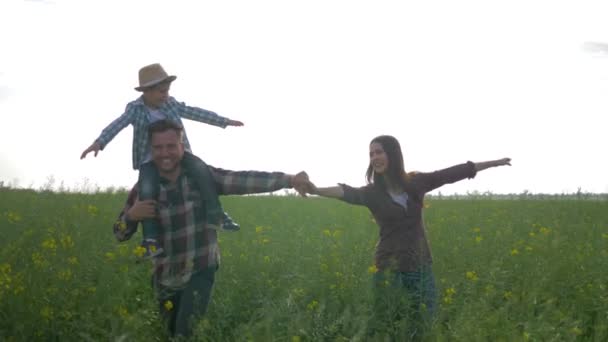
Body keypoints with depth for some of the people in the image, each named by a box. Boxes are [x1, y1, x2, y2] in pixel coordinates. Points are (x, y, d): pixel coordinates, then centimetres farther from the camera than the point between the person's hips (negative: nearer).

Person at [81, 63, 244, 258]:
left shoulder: (171, 104, 7)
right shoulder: (135, 109, -3)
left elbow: (195, 113, 13)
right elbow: (118, 124, -18)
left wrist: (224, 121, 17)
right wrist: (100, 142, -35)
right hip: (150, 160, -2)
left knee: (200, 169, -26)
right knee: (147, 191, -29)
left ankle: (217, 217, -21)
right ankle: (151, 240, -22)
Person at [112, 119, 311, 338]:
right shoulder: (143, 188, -6)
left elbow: (243, 181, -18)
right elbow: (120, 234, 1)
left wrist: (289, 180, -29)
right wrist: (131, 215, -22)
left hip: (201, 271, -2)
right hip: (166, 278, 2)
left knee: (187, 333, -14)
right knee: (172, 332, 18)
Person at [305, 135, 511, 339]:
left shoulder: (416, 182, 2)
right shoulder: (372, 192, -6)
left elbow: (451, 173, 7)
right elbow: (349, 193, -25)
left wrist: (493, 163, 13)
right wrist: (316, 190, -46)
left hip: (420, 264, 3)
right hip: (390, 266, -2)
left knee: (422, 321, 7)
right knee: (385, 322, -2)